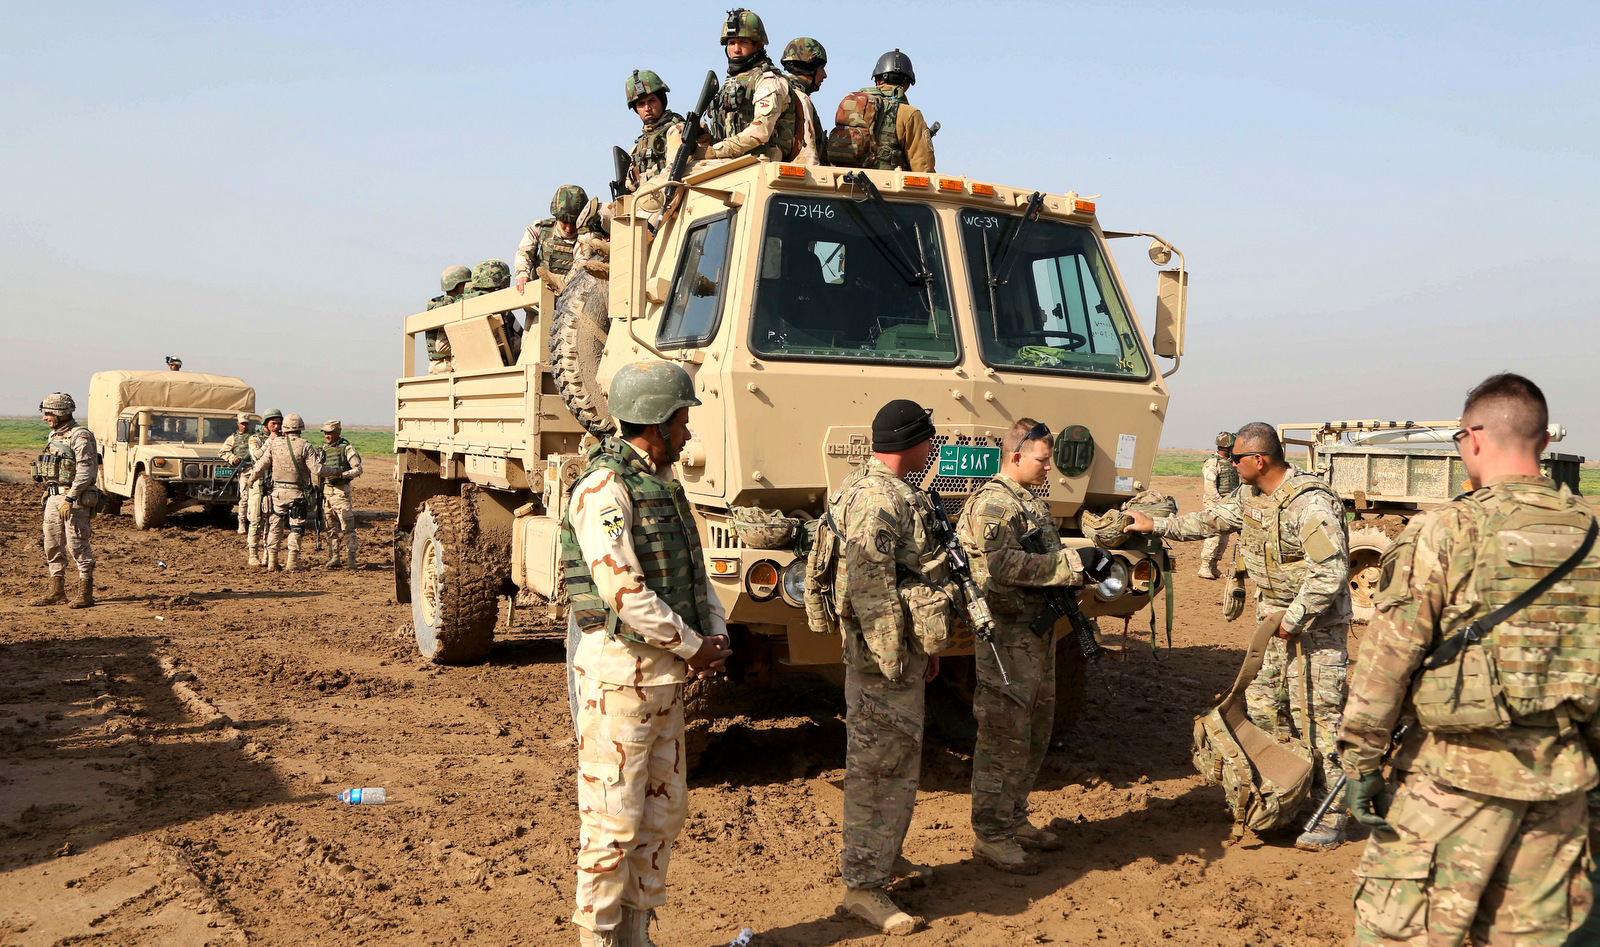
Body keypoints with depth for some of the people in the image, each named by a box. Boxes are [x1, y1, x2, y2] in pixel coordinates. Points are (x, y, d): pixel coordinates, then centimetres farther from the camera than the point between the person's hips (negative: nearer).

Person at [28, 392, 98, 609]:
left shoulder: (80, 436, -13)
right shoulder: (53, 435, 16)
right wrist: (49, 495, 17)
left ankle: (86, 593, -1)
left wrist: (69, 499, -22)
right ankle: (56, 591, 19)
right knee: (52, 546, 11)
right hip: (53, 497, 9)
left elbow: (85, 472, -19)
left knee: (77, 546, -7)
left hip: (74, 497, -9)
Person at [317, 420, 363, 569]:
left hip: (341, 491, -6)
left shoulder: (347, 448, -4)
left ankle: (351, 559, -6)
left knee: (347, 527, -8)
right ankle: (333, 558, 13)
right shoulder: (324, 449, 15)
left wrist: (341, 475, -19)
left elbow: (358, 469, -7)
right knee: (331, 528, 8)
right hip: (326, 491, 6)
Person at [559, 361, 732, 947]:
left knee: (664, 809, 16)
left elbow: (694, 571, 18)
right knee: (613, 820, 0)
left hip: (668, 673, 9)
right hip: (619, 675, -9)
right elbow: (624, 592, -23)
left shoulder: (663, 484, 13)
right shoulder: (605, 488, -16)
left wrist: (716, 635, 1)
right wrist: (694, 646, -12)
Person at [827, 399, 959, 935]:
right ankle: (862, 886, 6)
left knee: (899, 759, 21)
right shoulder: (876, 501, -20)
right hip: (885, 655, -11)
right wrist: (894, 660, -22)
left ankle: (886, 854, 37)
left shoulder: (895, 493, 15)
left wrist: (928, 646, 23)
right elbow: (870, 590, -24)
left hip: (907, 649, 11)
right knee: (877, 768, -3)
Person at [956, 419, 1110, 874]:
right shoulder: (991, 504, -15)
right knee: (1005, 737, -4)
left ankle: (1014, 819, 29)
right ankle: (990, 833, 6)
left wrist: (1091, 561, 3)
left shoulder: (1035, 503, 17)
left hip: (1040, 632, 10)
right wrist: (1075, 560, -23)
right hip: (1007, 638, -10)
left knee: (1036, 731, 17)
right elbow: (1004, 565, -27)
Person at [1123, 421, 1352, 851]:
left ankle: (1331, 817, 3)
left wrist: (1292, 620, -22)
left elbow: (1331, 573, -26)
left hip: (1316, 622, -9)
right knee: (1260, 705, 12)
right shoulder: (1249, 496, 5)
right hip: (1273, 616, 9)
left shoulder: (1311, 503, -24)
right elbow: (1210, 521, 22)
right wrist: (1158, 525, 22)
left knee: (1315, 715, -7)